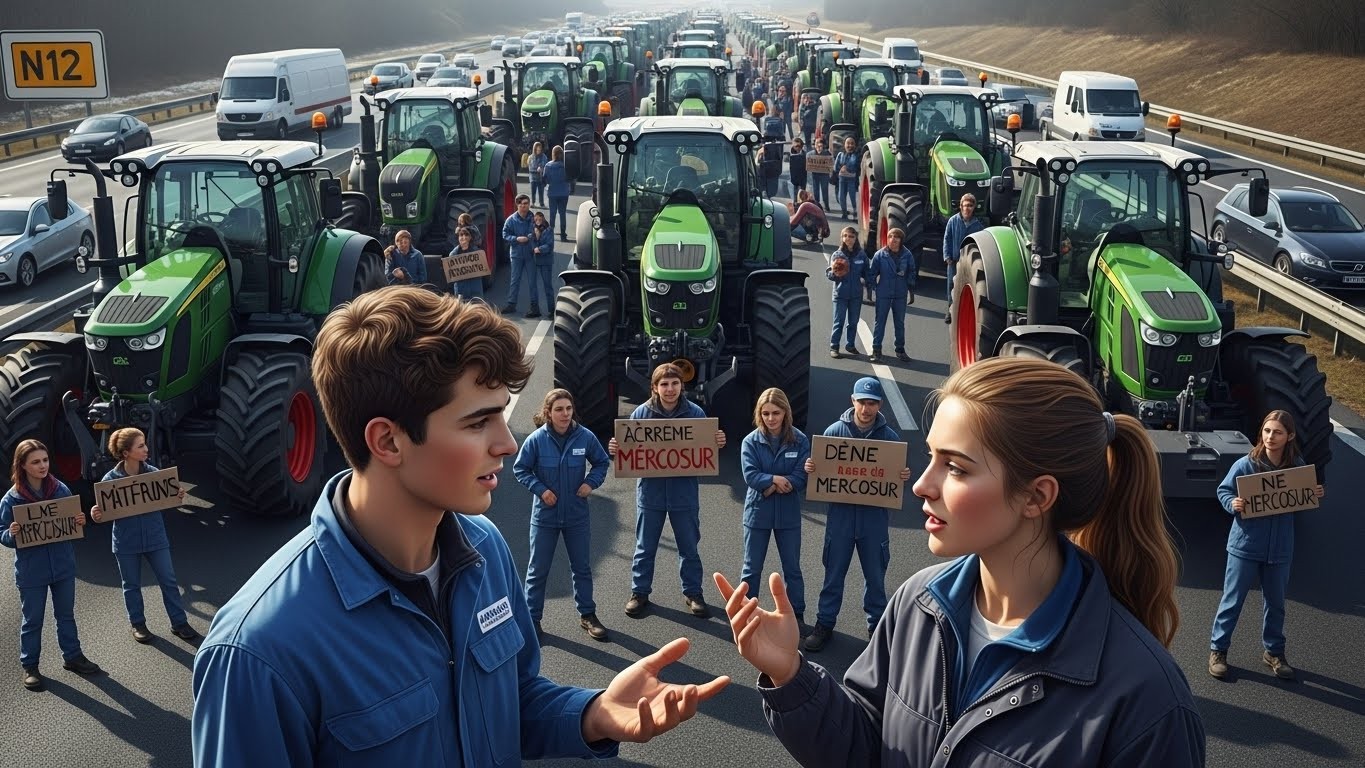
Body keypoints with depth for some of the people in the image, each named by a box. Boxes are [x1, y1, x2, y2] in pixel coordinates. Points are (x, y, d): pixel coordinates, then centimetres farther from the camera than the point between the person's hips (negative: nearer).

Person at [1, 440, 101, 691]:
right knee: (32, 620, 10)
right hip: (31, 571, -3)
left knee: (66, 615, 17)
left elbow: (72, 523, 8)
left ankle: (72, 656, 33)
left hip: (63, 565, 3)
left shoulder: (61, 489, -4)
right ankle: (29, 667, 24)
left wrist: (80, 521, -14)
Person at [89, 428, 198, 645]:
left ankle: (179, 623, 17)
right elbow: (105, 511, -4)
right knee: (132, 585, 14)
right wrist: (96, 515, -26)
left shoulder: (154, 473, -6)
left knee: (169, 580, 5)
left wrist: (178, 497, -16)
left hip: (155, 538, 2)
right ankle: (138, 624, 31)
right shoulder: (111, 479, -11)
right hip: (127, 542, -1)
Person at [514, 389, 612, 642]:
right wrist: (540, 489, -15)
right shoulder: (536, 439, -15)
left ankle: (587, 615, 29)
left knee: (582, 567, 14)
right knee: (538, 570, 7)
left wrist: (591, 482, -11)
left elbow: (602, 462, 5)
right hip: (545, 515, -2)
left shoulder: (585, 437, -10)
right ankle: (532, 618, 18)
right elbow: (520, 469, -4)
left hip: (577, 515, 2)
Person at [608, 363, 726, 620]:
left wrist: (718, 444, -19)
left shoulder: (695, 413, -5)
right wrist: (615, 449, -19)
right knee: (645, 547, 12)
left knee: (689, 546, 13)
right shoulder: (641, 413, -6)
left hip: (684, 492, 0)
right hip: (650, 490, 0)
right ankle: (639, 592, 27)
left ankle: (692, 593, 28)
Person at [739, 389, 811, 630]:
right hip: (757, 512, 0)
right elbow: (750, 475, -15)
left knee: (792, 568, 13)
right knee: (751, 569, 11)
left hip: (788, 513, 0)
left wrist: (769, 486, -19)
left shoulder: (800, 440, -8)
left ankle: (797, 614, 26)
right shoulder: (751, 441, -7)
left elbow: (801, 477, -14)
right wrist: (776, 479, -23)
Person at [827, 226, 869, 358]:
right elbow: (828, 273, -3)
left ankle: (850, 345, 24)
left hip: (856, 295, 3)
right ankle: (834, 346, 6)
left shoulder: (862, 255, 1)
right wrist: (834, 273, -24)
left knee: (853, 322, 12)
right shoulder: (837, 255, -4)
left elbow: (866, 272, 10)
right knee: (839, 322, -1)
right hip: (841, 294, -3)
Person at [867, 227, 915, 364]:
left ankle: (900, 349, 22)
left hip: (901, 295, 2)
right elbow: (872, 273, -2)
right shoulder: (880, 255, -8)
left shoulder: (907, 255, -4)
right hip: (883, 295, -2)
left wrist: (911, 292, 7)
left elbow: (911, 274, 5)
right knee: (880, 321, 4)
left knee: (900, 322, 11)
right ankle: (876, 349, 11)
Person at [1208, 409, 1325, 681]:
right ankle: (1217, 650, 19)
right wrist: (1233, 504, -22)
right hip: (1245, 546, -3)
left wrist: (1316, 495, -10)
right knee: (1232, 600, 6)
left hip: (1280, 548, 3)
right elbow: (1223, 491, -2)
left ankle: (1274, 651, 34)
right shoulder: (1245, 465, -15)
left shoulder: (1297, 466, -5)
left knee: (1276, 602, 17)